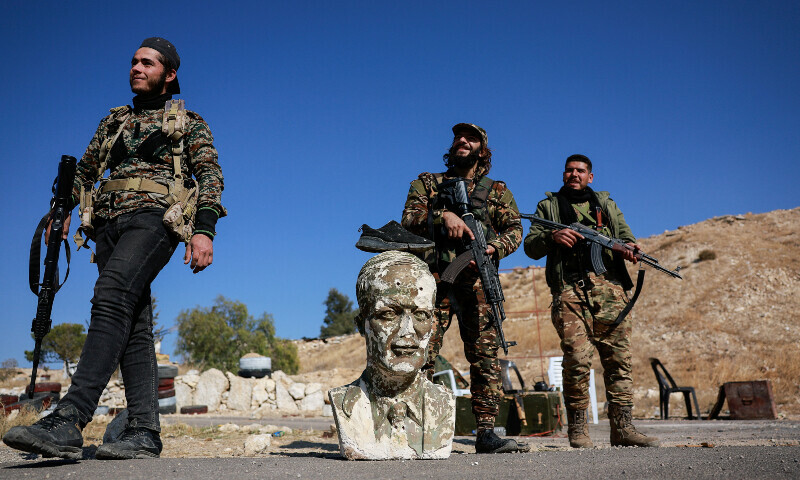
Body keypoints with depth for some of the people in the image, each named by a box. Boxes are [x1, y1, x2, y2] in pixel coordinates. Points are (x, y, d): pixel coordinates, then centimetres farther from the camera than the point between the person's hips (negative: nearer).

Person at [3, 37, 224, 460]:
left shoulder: (189, 123, 14)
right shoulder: (114, 120, 28)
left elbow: (210, 175, 2)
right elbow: (84, 170, 32)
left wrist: (204, 230, -13)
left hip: (154, 217, -5)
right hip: (110, 222, 5)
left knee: (111, 296, -28)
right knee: (133, 324, -4)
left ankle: (68, 420, -36)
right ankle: (145, 432, -7)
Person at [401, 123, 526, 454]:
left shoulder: (497, 190, 20)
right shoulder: (427, 183, 18)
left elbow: (514, 229, 10)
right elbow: (409, 219, 4)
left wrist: (493, 248, -12)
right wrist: (444, 216, -14)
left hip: (477, 281, 1)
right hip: (433, 278, -1)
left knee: (486, 355, -4)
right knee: (421, 352, -8)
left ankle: (486, 433, 0)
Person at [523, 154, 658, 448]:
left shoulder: (606, 204, 26)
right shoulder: (548, 206, 19)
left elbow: (625, 236, 17)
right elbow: (531, 247, 10)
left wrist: (628, 248, -7)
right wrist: (552, 237, -11)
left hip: (609, 289, 3)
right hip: (570, 290, -2)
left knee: (619, 358, -3)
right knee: (577, 359, -11)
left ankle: (622, 428, 3)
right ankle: (577, 429, 0)